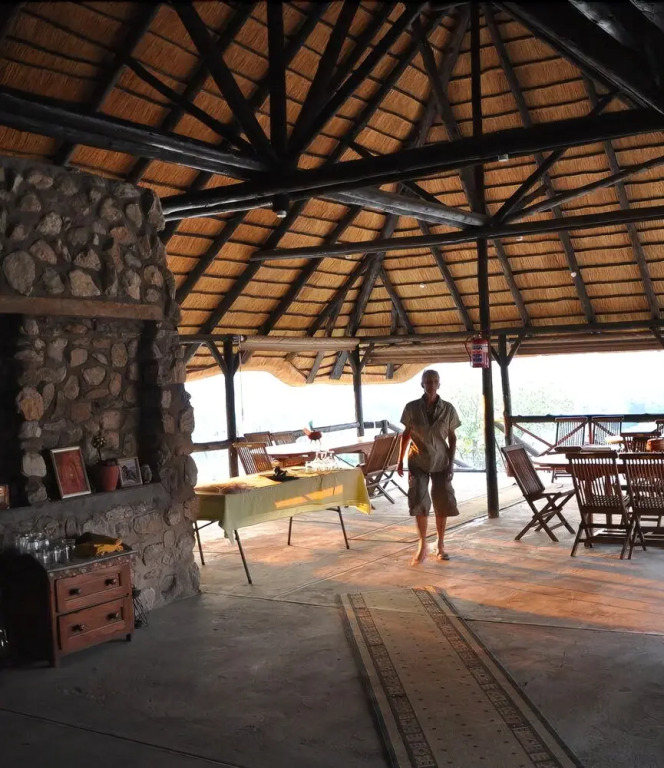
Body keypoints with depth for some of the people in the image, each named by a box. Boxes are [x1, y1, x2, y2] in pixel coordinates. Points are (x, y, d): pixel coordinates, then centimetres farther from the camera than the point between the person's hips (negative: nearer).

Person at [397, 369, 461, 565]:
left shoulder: (448, 409, -4)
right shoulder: (412, 408, -4)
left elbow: (452, 438, 1)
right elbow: (406, 435, 5)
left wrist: (451, 464, -5)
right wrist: (400, 461, 4)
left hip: (441, 462, 0)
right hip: (418, 462, 0)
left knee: (443, 504, 3)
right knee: (419, 503, -4)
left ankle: (440, 545, 19)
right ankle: (422, 545, 10)